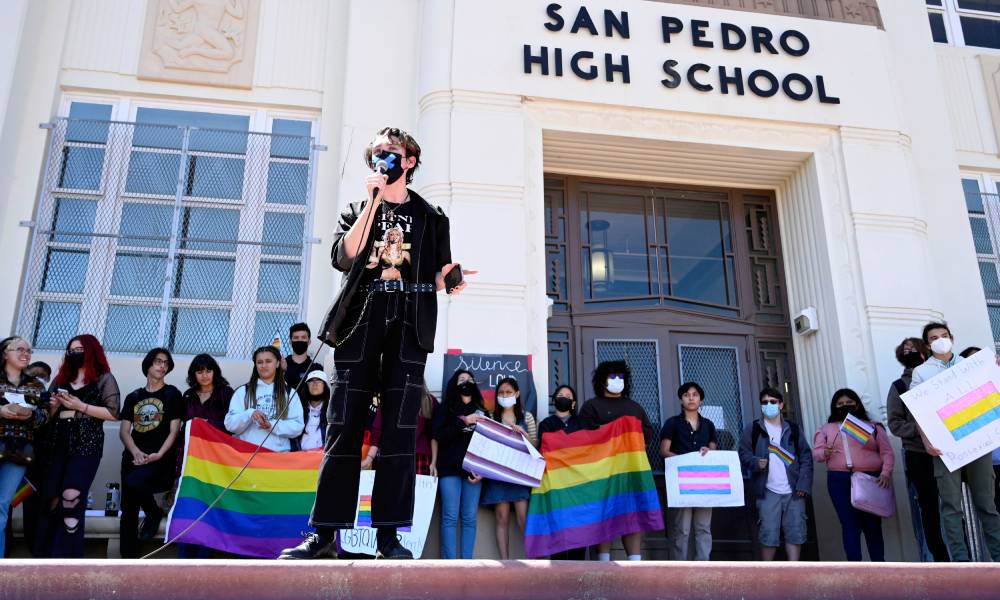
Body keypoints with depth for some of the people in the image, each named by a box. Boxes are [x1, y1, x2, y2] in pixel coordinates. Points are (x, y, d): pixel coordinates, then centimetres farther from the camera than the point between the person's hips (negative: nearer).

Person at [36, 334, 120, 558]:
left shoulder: (104, 378, 4)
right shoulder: (61, 378, 19)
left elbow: (113, 413, -6)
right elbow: (48, 413, 24)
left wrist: (81, 406, -11)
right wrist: (54, 405, 2)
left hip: (86, 444, -5)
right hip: (57, 442, 5)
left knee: (71, 497, -17)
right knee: (50, 498, 1)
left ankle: (66, 556, -10)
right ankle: (45, 554, 9)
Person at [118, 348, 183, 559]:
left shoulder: (172, 394, 6)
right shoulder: (133, 397, 17)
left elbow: (174, 431, -1)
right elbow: (124, 431, 9)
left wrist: (159, 455, -16)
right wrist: (135, 452, -10)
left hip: (160, 459, -4)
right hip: (134, 457, 4)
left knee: (133, 482, -31)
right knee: (128, 511, 0)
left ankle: (154, 513, -3)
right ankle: (129, 558, 7)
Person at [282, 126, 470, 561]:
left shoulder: (431, 217, 18)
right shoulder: (358, 209, 20)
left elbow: (435, 277, 14)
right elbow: (343, 257, 0)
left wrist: (448, 279, -11)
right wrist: (374, 202, -1)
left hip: (409, 325, 0)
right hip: (361, 319, 0)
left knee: (399, 429, -6)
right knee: (344, 426, -4)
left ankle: (388, 535, -3)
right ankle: (325, 533, 0)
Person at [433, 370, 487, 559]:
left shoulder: (482, 411, 17)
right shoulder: (445, 408, 10)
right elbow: (438, 436, -5)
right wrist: (463, 422, -12)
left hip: (474, 469, 3)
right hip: (450, 468, -2)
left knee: (470, 518, -2)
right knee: (450, 517, -8)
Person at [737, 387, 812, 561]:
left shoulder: (793, 429, 12)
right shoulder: (752, 429, 6)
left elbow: (806, 457, 9)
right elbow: (744, 454, 3)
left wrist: (804, 484, -3)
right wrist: (755, 462, -19)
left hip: (794, 491, 2)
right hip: (768, 492, -2)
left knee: (795, 534, 2)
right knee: (768, 535, -2)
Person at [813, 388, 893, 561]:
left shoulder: (873, 427, 12)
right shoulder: (827, 429, 14)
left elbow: (887, 453, 7)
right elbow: (816, 453, 8)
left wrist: (886, 473, -8)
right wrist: (825, 453, -14)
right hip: (840, 481, 0)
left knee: (873, 524, 2)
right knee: (850, 525, -4)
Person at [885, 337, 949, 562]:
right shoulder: (899, 387, 5)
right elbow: (894, 423, 0)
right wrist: (919, 429, -16)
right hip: (918, 456, -1)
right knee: (930, 508, 5)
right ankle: (940, 558, 12)